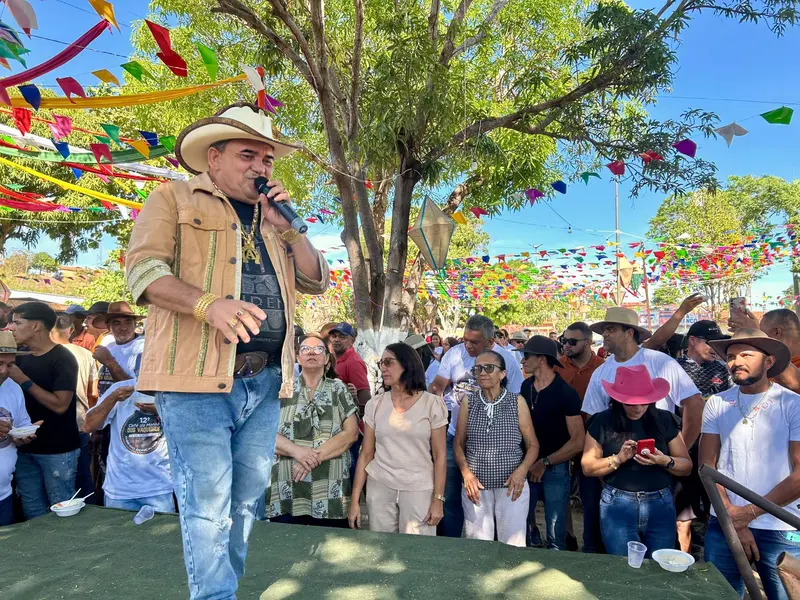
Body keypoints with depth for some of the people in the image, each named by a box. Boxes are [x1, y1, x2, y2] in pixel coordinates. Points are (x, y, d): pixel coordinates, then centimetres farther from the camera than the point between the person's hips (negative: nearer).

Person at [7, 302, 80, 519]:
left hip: (57, 450, -7)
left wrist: (24, 381, -18)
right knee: (32, 513, 15)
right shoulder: (21, 358, 8)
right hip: (26, 447, 7)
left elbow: (60, 405, -19)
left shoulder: (62, 359, -13)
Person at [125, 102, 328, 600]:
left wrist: (286, 227, 2)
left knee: (247, 500, 13)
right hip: (197, 377, -5)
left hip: (265, 381, 6)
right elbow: (144, 270, -8)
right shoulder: (174, 198, 6)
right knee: (209, 504, -5)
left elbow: (316, 282, 15)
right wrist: (209, 304, -25)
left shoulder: (272, 218, 21)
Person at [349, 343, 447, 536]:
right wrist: (354, 500, 2)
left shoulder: (432, 404, -5)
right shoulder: (375, 404, 1)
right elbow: (366, 454, 4)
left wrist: (438, 499, -6)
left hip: (419, 489, -2)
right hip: (379, 487, 2)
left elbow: (440, 455, -2)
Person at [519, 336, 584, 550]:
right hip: (527, 465, 5)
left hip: (556, 469, -5)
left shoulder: (566, 393, -14)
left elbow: (578, 441, -14)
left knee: (555, 535, 5)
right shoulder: (525, 387, 2)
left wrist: (545, 463, -13)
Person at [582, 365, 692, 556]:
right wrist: (618, 458, -18)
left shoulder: (665, 420, 1)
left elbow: (687, 466, 5)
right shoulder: (603, 422, -4)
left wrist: (665, 461, -16)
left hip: (660, 505, 2)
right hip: (617, 506, -2)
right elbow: (588, 467, -3)